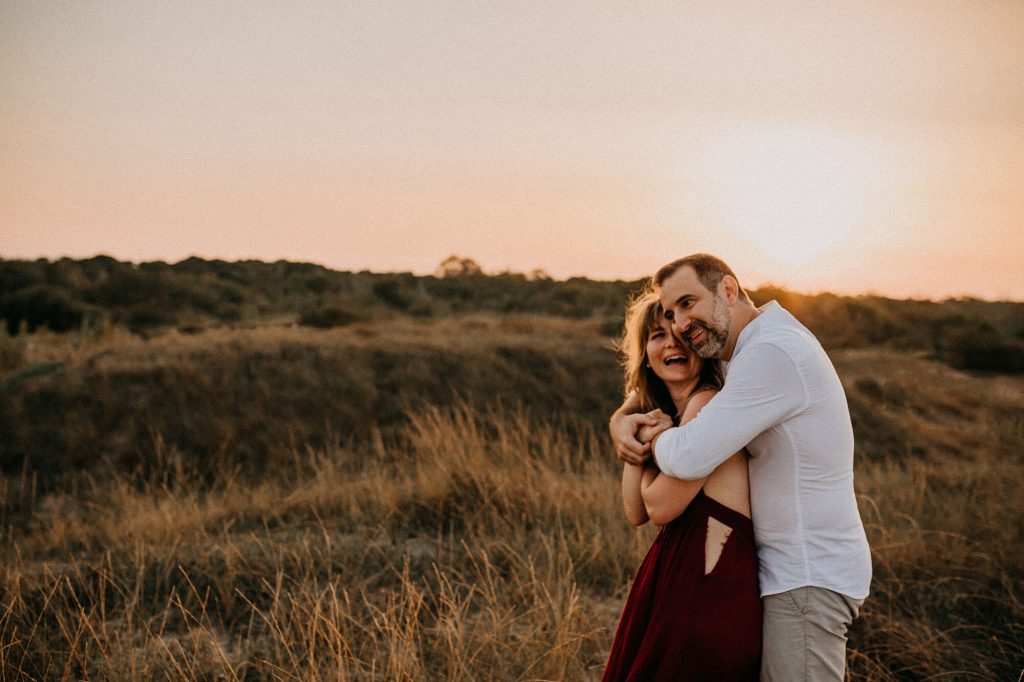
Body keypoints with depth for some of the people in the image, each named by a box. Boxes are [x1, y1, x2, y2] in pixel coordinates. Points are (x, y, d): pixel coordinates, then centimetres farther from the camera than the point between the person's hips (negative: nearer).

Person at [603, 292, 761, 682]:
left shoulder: (709, 405, -15)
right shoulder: (666, 414, 13)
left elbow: (661, 506, -15)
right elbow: (637, 513, 9)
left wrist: (650, 439, 0)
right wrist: (633, 433, 0)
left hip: (710, 589, -9)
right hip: (676, 577, 9)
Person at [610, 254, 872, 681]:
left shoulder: (771, 353, -22)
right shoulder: (758, 346, 11)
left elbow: (691, 458, -28)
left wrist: (651, 442, -5)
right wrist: (622, 417, 3)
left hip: (808, 579, -10)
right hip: (797, 568, 10)